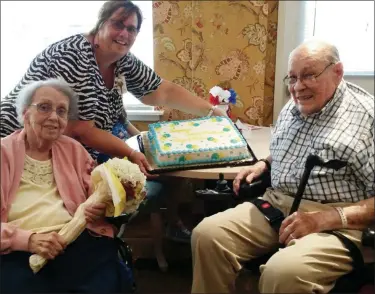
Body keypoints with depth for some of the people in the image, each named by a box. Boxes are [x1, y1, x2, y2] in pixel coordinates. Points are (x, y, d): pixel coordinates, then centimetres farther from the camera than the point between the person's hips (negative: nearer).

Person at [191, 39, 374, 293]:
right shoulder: (293, 107, 14)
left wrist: (328, 218, -24)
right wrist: (264, 164, 12)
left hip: (333, 222, -6)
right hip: (274, 205, 7)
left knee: (283, 273, -33)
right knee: (207, 235, -13)